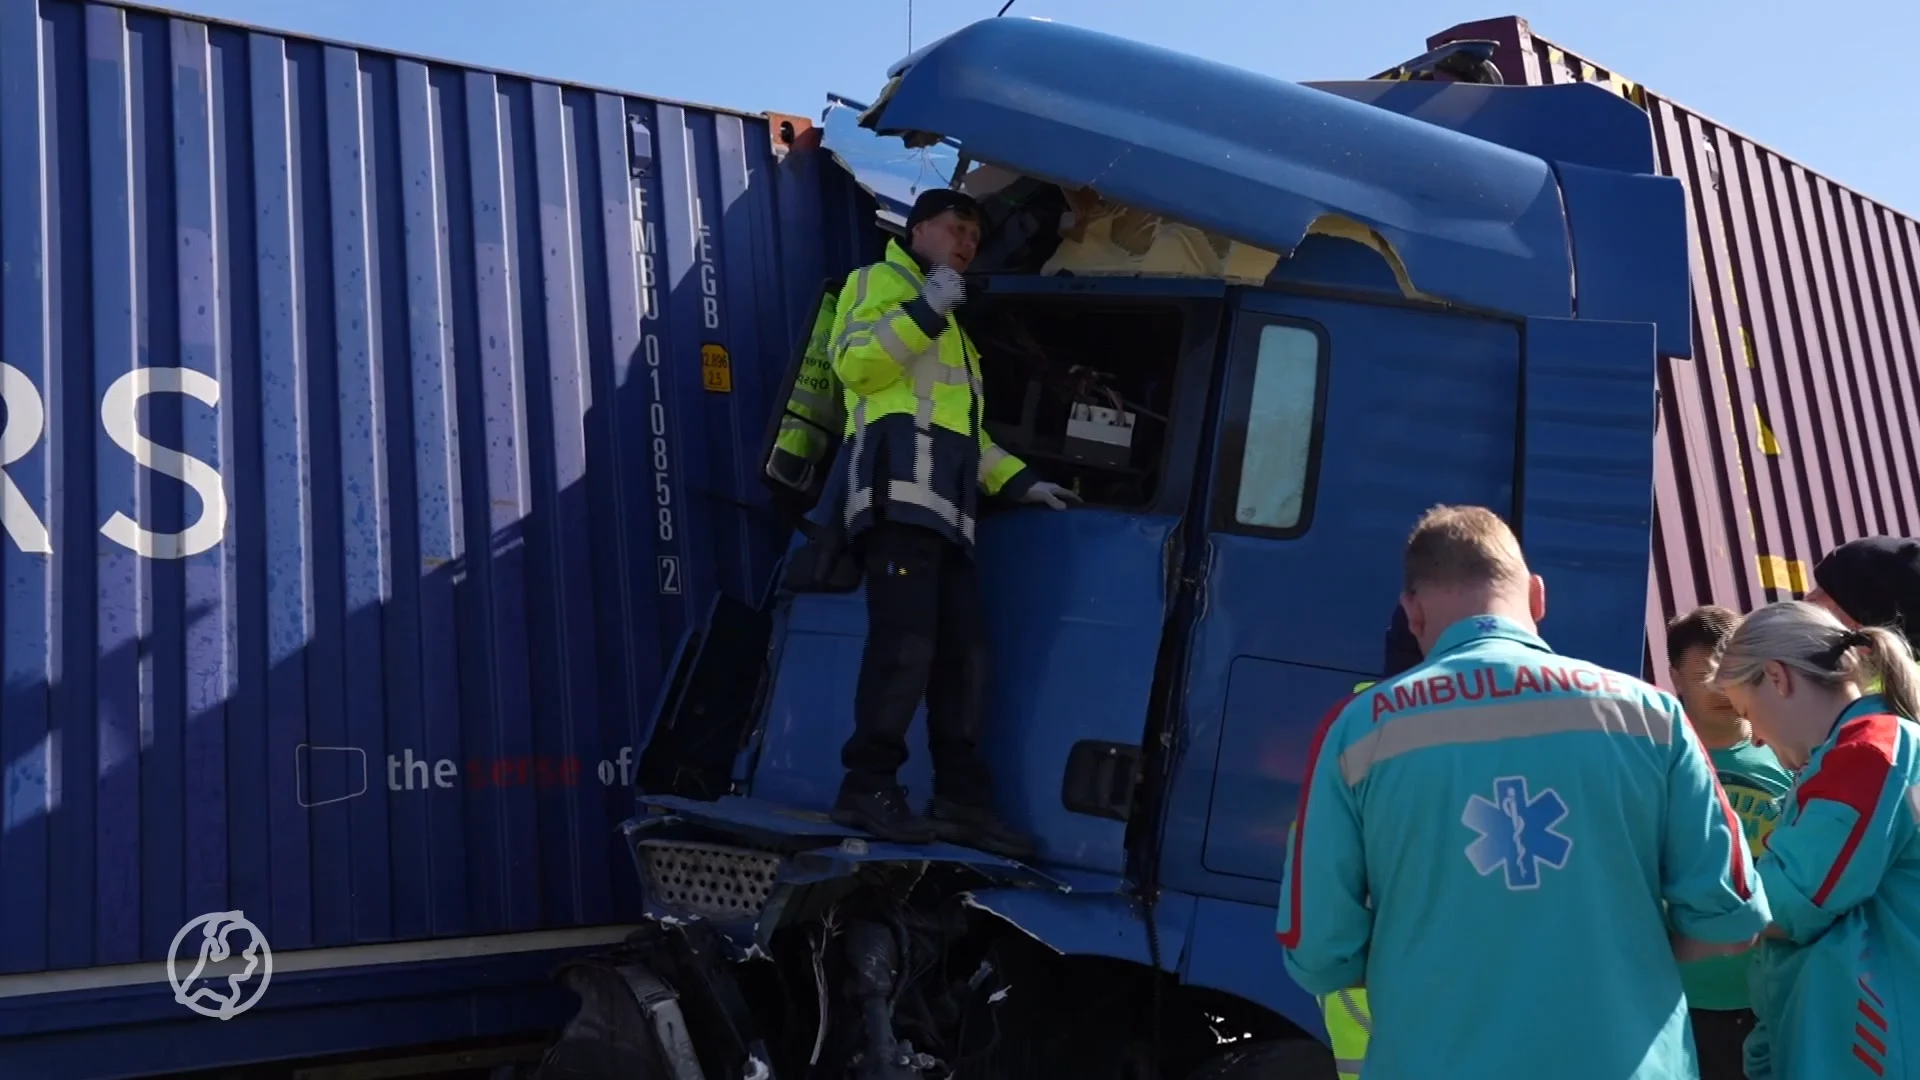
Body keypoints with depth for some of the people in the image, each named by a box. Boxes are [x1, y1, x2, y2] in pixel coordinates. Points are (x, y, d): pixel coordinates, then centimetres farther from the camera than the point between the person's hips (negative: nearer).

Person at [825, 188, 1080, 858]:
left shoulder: (954, 333, 38)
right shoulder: (879, 282, 13)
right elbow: (853, 362, -7)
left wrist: (1020, 482, 25)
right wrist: (922, 310, -11)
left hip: (947, 507, 9)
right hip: (900, 487, -9)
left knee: (965, 650, 1)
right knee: (906, 637, -19)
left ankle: (961, 798, 2)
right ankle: (868, 786, -18)